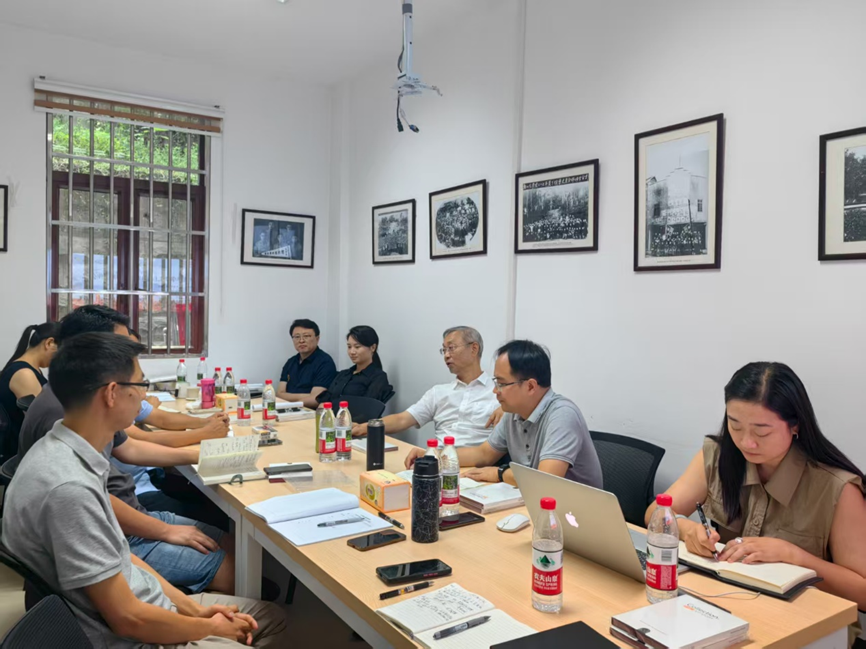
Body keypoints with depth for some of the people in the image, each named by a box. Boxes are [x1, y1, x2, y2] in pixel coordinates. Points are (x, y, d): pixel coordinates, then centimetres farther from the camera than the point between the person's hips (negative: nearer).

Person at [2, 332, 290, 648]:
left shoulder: (71, 454, -1)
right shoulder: (69, 485, -29)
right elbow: (127, 619, -24)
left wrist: (193, 607, 6)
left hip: (134, 601, 8)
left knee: (271, 617, 14)